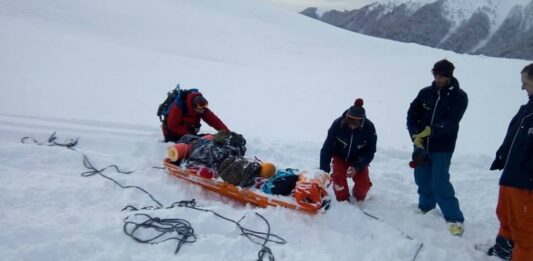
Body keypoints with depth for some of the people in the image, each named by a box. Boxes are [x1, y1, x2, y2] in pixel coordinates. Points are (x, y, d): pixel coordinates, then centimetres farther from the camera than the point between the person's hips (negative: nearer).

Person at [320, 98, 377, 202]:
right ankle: (342, 200, 4)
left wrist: (356, 167, -31)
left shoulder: (369, 128, -27)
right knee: (339, 178, -24)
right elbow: (327, 148, -21)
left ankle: (359, 198, 17)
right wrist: (324, 171, -26)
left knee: (363, 183, -17)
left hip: (359, 159, 0)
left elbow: (370, 152, -17)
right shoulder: (338, 124, -29)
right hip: (340, 156, 0)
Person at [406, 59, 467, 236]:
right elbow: (412, 114, 2)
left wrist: (430, 131, -30)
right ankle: (425, 207, 35)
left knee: (440, 183, -9)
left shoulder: (459, 96, -6)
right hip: (421, 146, 4)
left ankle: (455, 218, 3)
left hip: (442, 148, -4)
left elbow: (451, 122, -18)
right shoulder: (425, 92, 3)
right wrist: (415, 135, -12)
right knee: (422, 179, 13)